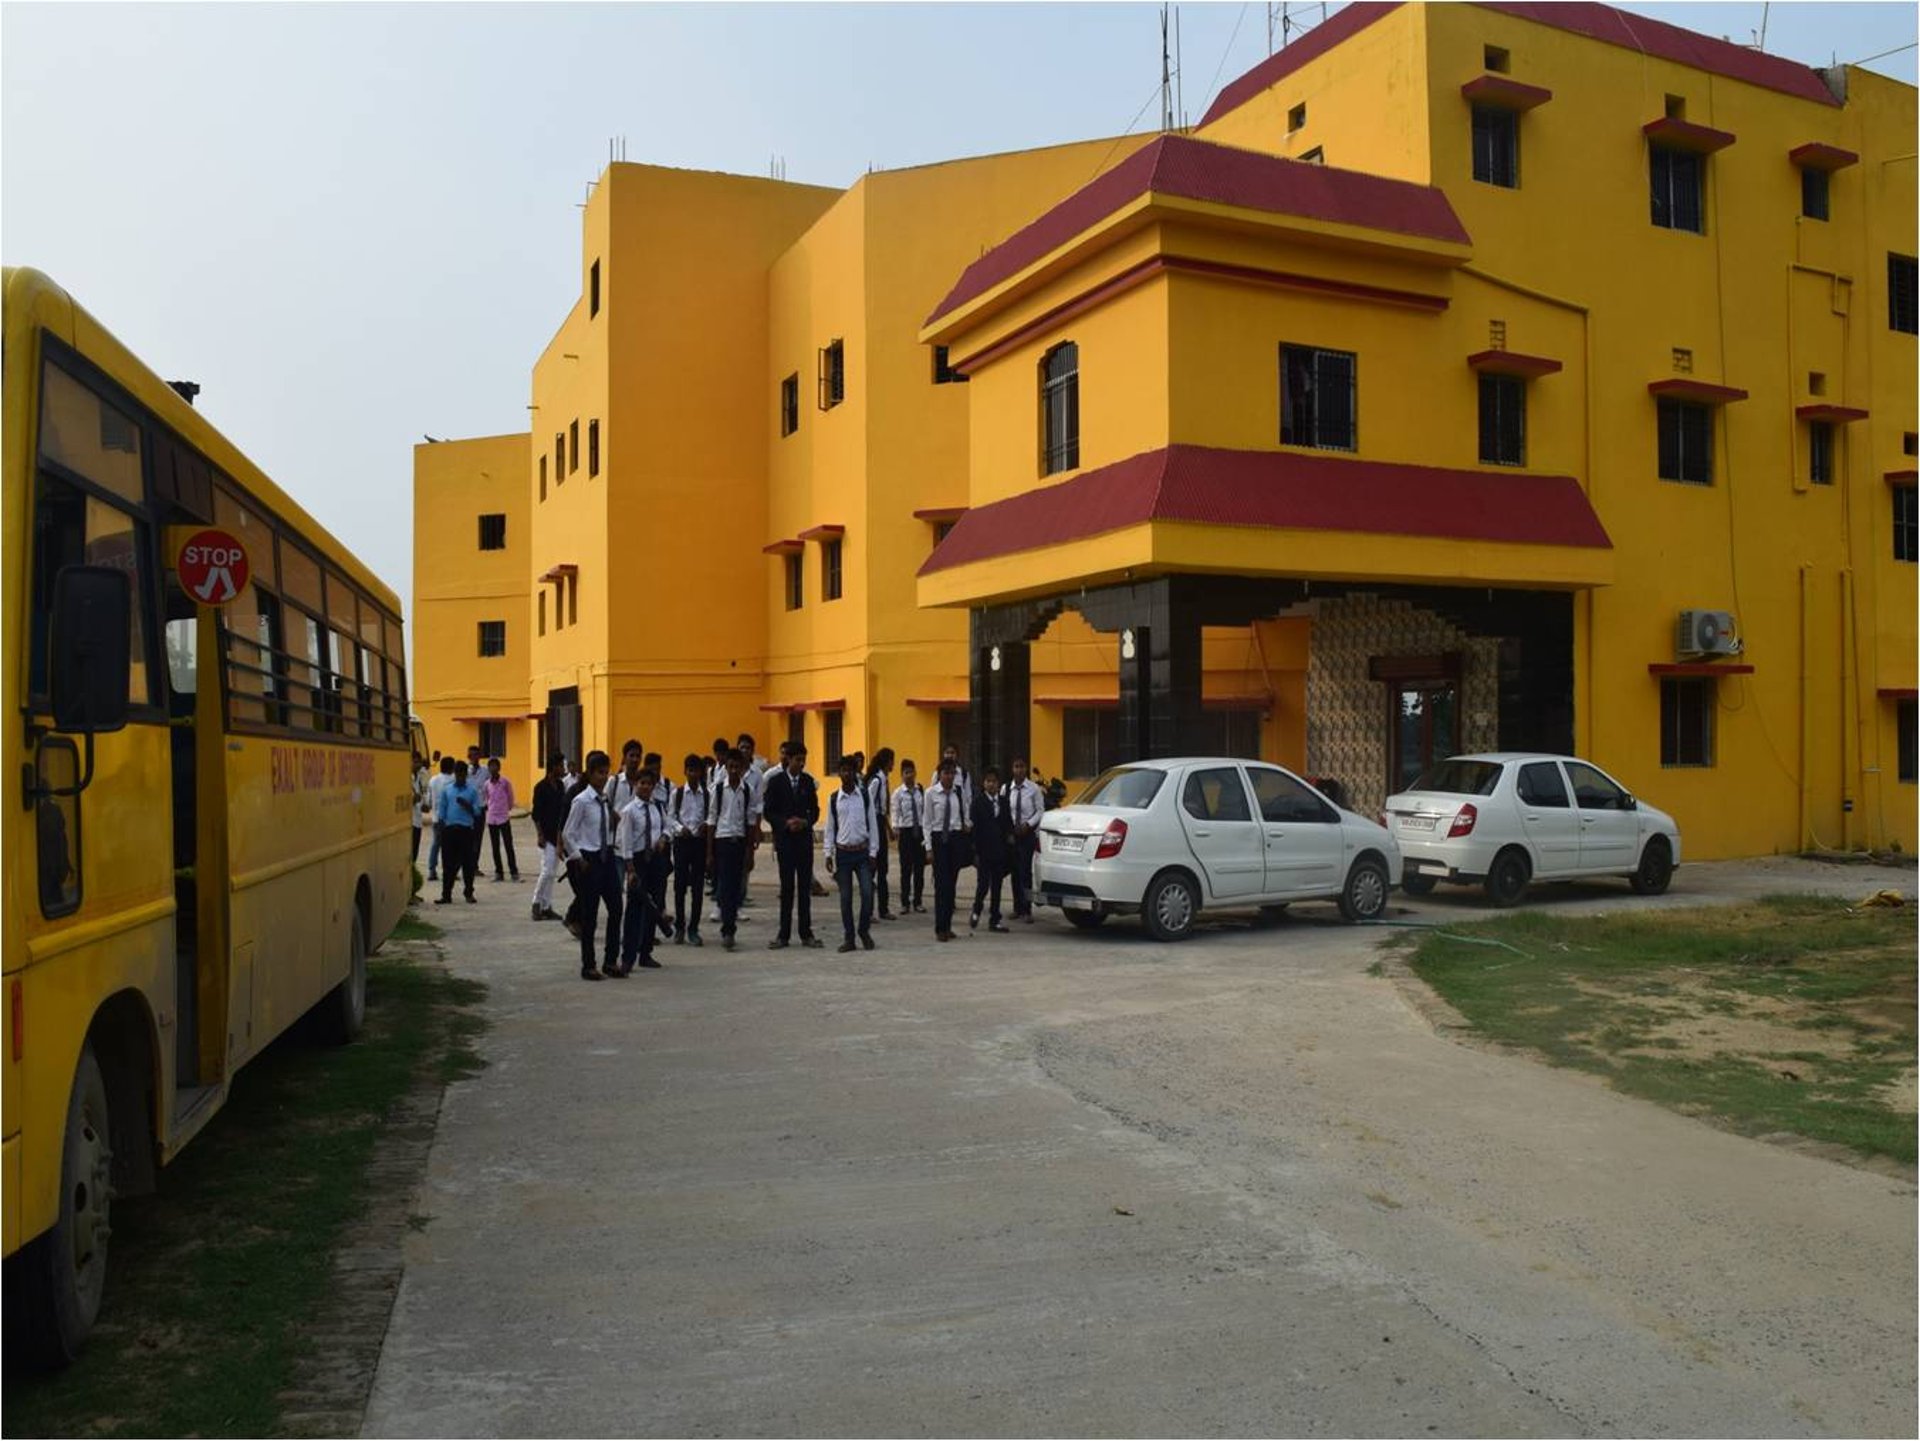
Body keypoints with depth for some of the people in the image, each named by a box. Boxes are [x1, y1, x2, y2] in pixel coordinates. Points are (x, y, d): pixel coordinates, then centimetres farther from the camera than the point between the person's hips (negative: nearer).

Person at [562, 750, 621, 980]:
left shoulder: (607, 799, 5)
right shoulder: (582, 801, -12)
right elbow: (568, 834, -9)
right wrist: (578, 859, -10)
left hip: (607, 857, 6)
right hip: (588, 860, -6)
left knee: (615, 908, 5)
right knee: (589, 914, 2)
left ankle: (611, 961, 17)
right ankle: (588, 966, 13)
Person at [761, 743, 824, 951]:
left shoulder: (808, 781, 6)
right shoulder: (776, 781, -2)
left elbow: (815, 809, 10)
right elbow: (767, 811, -3)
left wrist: (805, 822, -10)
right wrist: (786, 822, -17)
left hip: (804, 839, 2)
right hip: (785, 840, -2)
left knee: (805, 887, 4)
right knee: (787, 888, 1)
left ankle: (806, 934, 10)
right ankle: (784, 935, 7)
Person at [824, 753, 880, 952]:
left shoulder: (866, 795, 0)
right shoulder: (834, 799, 3)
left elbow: (872, 823, 2)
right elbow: (830, 828, 7)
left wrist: (873, 852, -1)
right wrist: (829, 854, 1)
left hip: (862, 851, -1)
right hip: (843, 852, 1)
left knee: (867, 892, -9)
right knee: (845, 897, 4)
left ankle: (864, 930, 12)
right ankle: (849, 937, 14)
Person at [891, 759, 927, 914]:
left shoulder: (922, 791, 0)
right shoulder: (898, 793, -3)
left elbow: (926, 811, 2)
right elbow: (895, 814, -5)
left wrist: (926, 831, 0)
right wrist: (895, 828, -20)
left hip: (920, 830, 2)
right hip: (905, 831, -2)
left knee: (919, 867, 8)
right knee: (906, 868, 4)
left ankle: (917, 901, 20)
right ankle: (905, 903, 15)